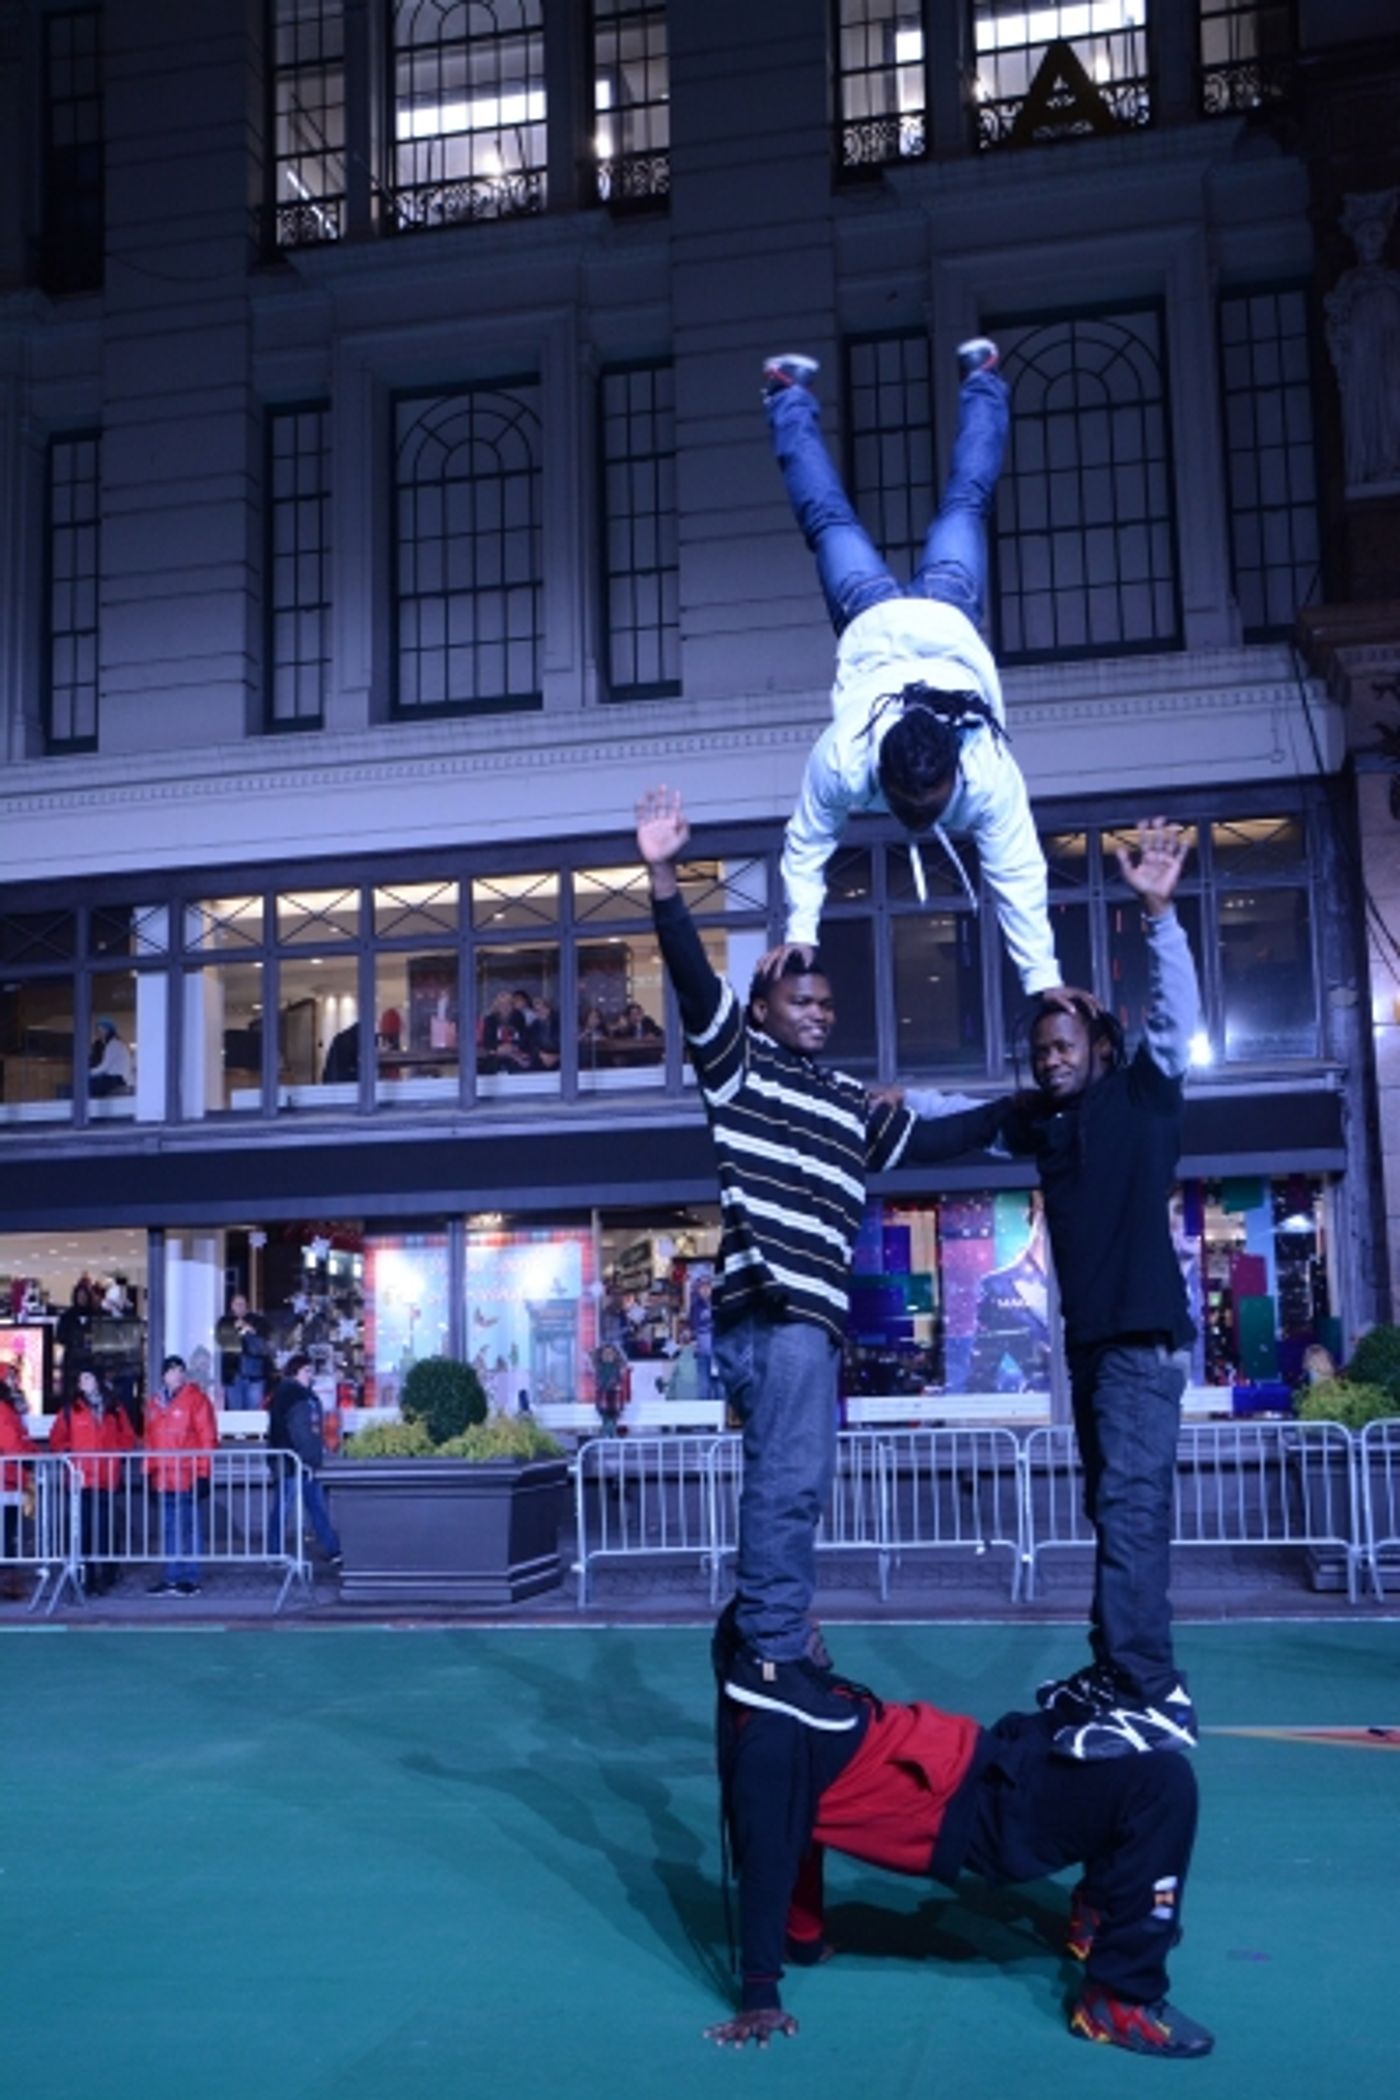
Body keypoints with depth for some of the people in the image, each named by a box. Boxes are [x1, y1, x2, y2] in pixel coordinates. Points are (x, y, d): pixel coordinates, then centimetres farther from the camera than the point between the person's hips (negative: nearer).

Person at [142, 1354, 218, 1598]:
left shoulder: (196, 1399, -5)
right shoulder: (155, 1402, 13)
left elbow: (207, 1436, -8)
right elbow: (150, 1438, 19)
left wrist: (202, 1470, -12)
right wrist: (149, 1468, 13)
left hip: (188, 1475, -6)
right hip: (163, 1476, 6)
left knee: (190, 1527, -2)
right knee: (169, 1529, 11)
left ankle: (190, 1579, 3)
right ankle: (171, 1578, 18)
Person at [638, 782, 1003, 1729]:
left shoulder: (853, 1104, 26)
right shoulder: (740, 1063, 7)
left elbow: (930, 1137, 38)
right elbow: (692, 977, -7)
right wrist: (664, 878, -18)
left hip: (814, 1310, 8)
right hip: (771, 1304, -8)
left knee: (787, 1480, 11)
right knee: (792, 1479, -16)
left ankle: (762, 1634, 19)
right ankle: (772, 1656, -15)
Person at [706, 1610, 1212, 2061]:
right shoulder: (772, 1742, -19)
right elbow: (769, 1862, -22)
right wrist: (760, 1998, -23)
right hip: (985, 1814, -10)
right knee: (1162, 1783, -22)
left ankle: (1098, 1912, 30)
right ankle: (1119, 2000, -15)